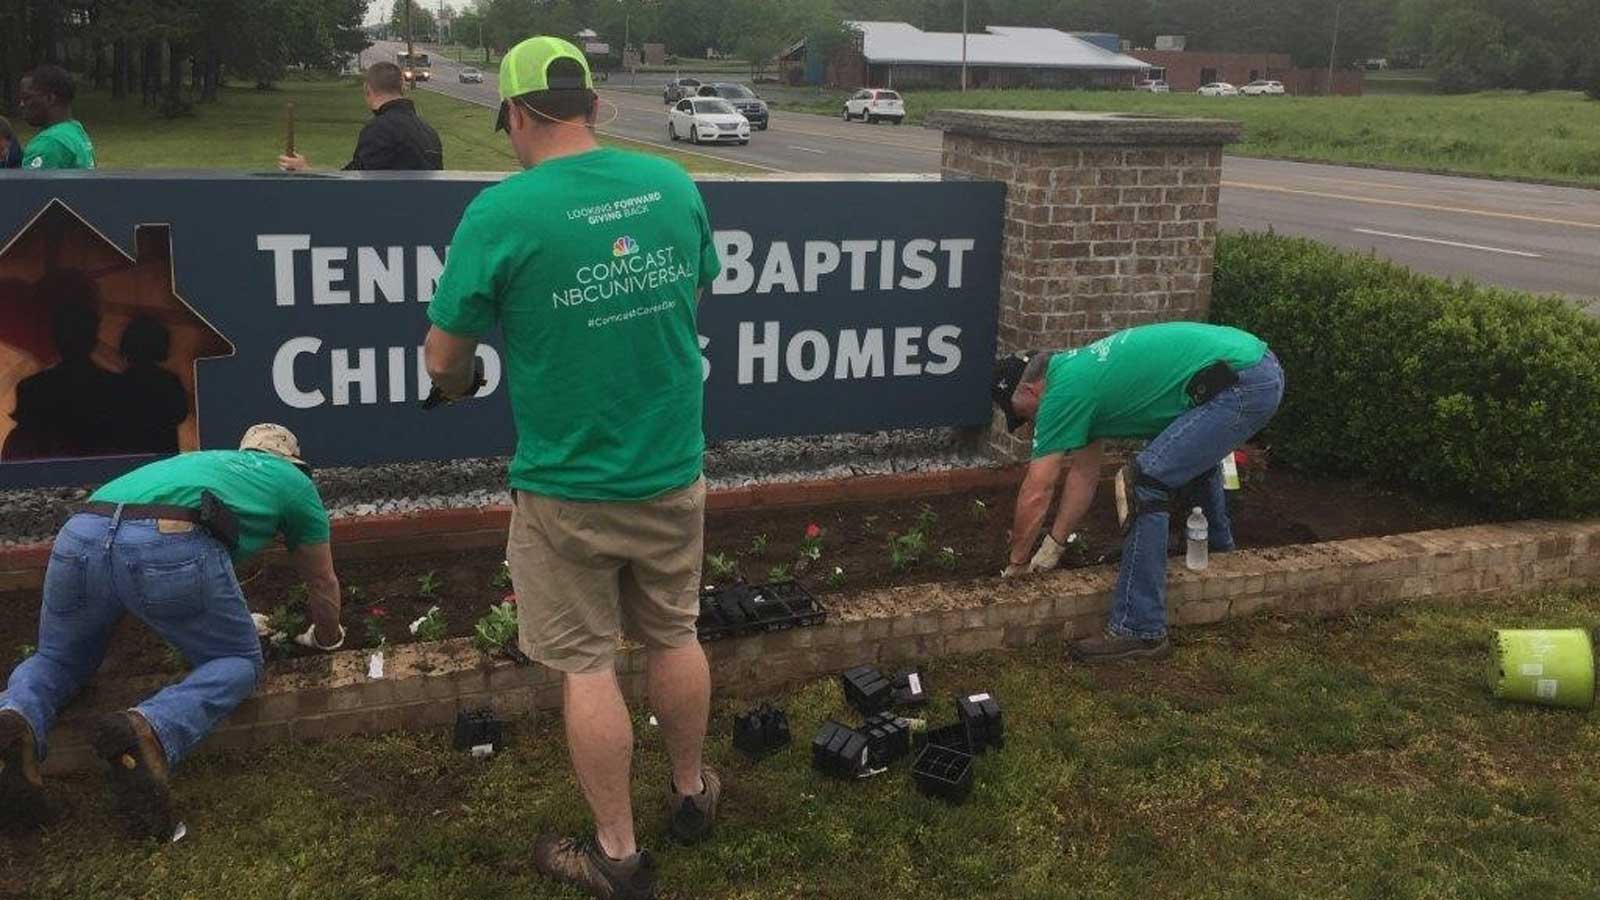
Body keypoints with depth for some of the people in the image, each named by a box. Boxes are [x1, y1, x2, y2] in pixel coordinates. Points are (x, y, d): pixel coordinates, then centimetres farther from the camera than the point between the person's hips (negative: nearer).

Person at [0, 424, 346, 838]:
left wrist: (234, 618, 73)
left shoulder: (201, 460, 43)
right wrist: (326, 636, 57)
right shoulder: (293, 480, 29)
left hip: (79, 538, 5)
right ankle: (150, 730, -16)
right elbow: (323, 582, 37)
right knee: (239, 663, 16)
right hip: (172, 546, -5)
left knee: (58, 660, 28)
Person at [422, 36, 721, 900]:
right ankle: (691, 794, 40)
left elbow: (443, 360, -9)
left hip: (567, 487, -4)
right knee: (675, 638, 21)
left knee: (587, 666, 9)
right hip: (672, 470, 5)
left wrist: (453, 386, 14)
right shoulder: (673, 184, -3)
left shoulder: (501, 212, -17)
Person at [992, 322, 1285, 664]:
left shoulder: (1064, 392, -8)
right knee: (1193, 453, 36)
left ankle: (1140, 632, -6)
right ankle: (1219, 546, 58)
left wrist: (1017, 563, 10)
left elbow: (1036, 494, -4)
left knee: (1144, 485, -11)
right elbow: (1084, 473, 27)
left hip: (1240, 385, -10)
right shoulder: (1081, 370, 19)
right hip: (1262, 366, 10)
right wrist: (1052, 547, 30)